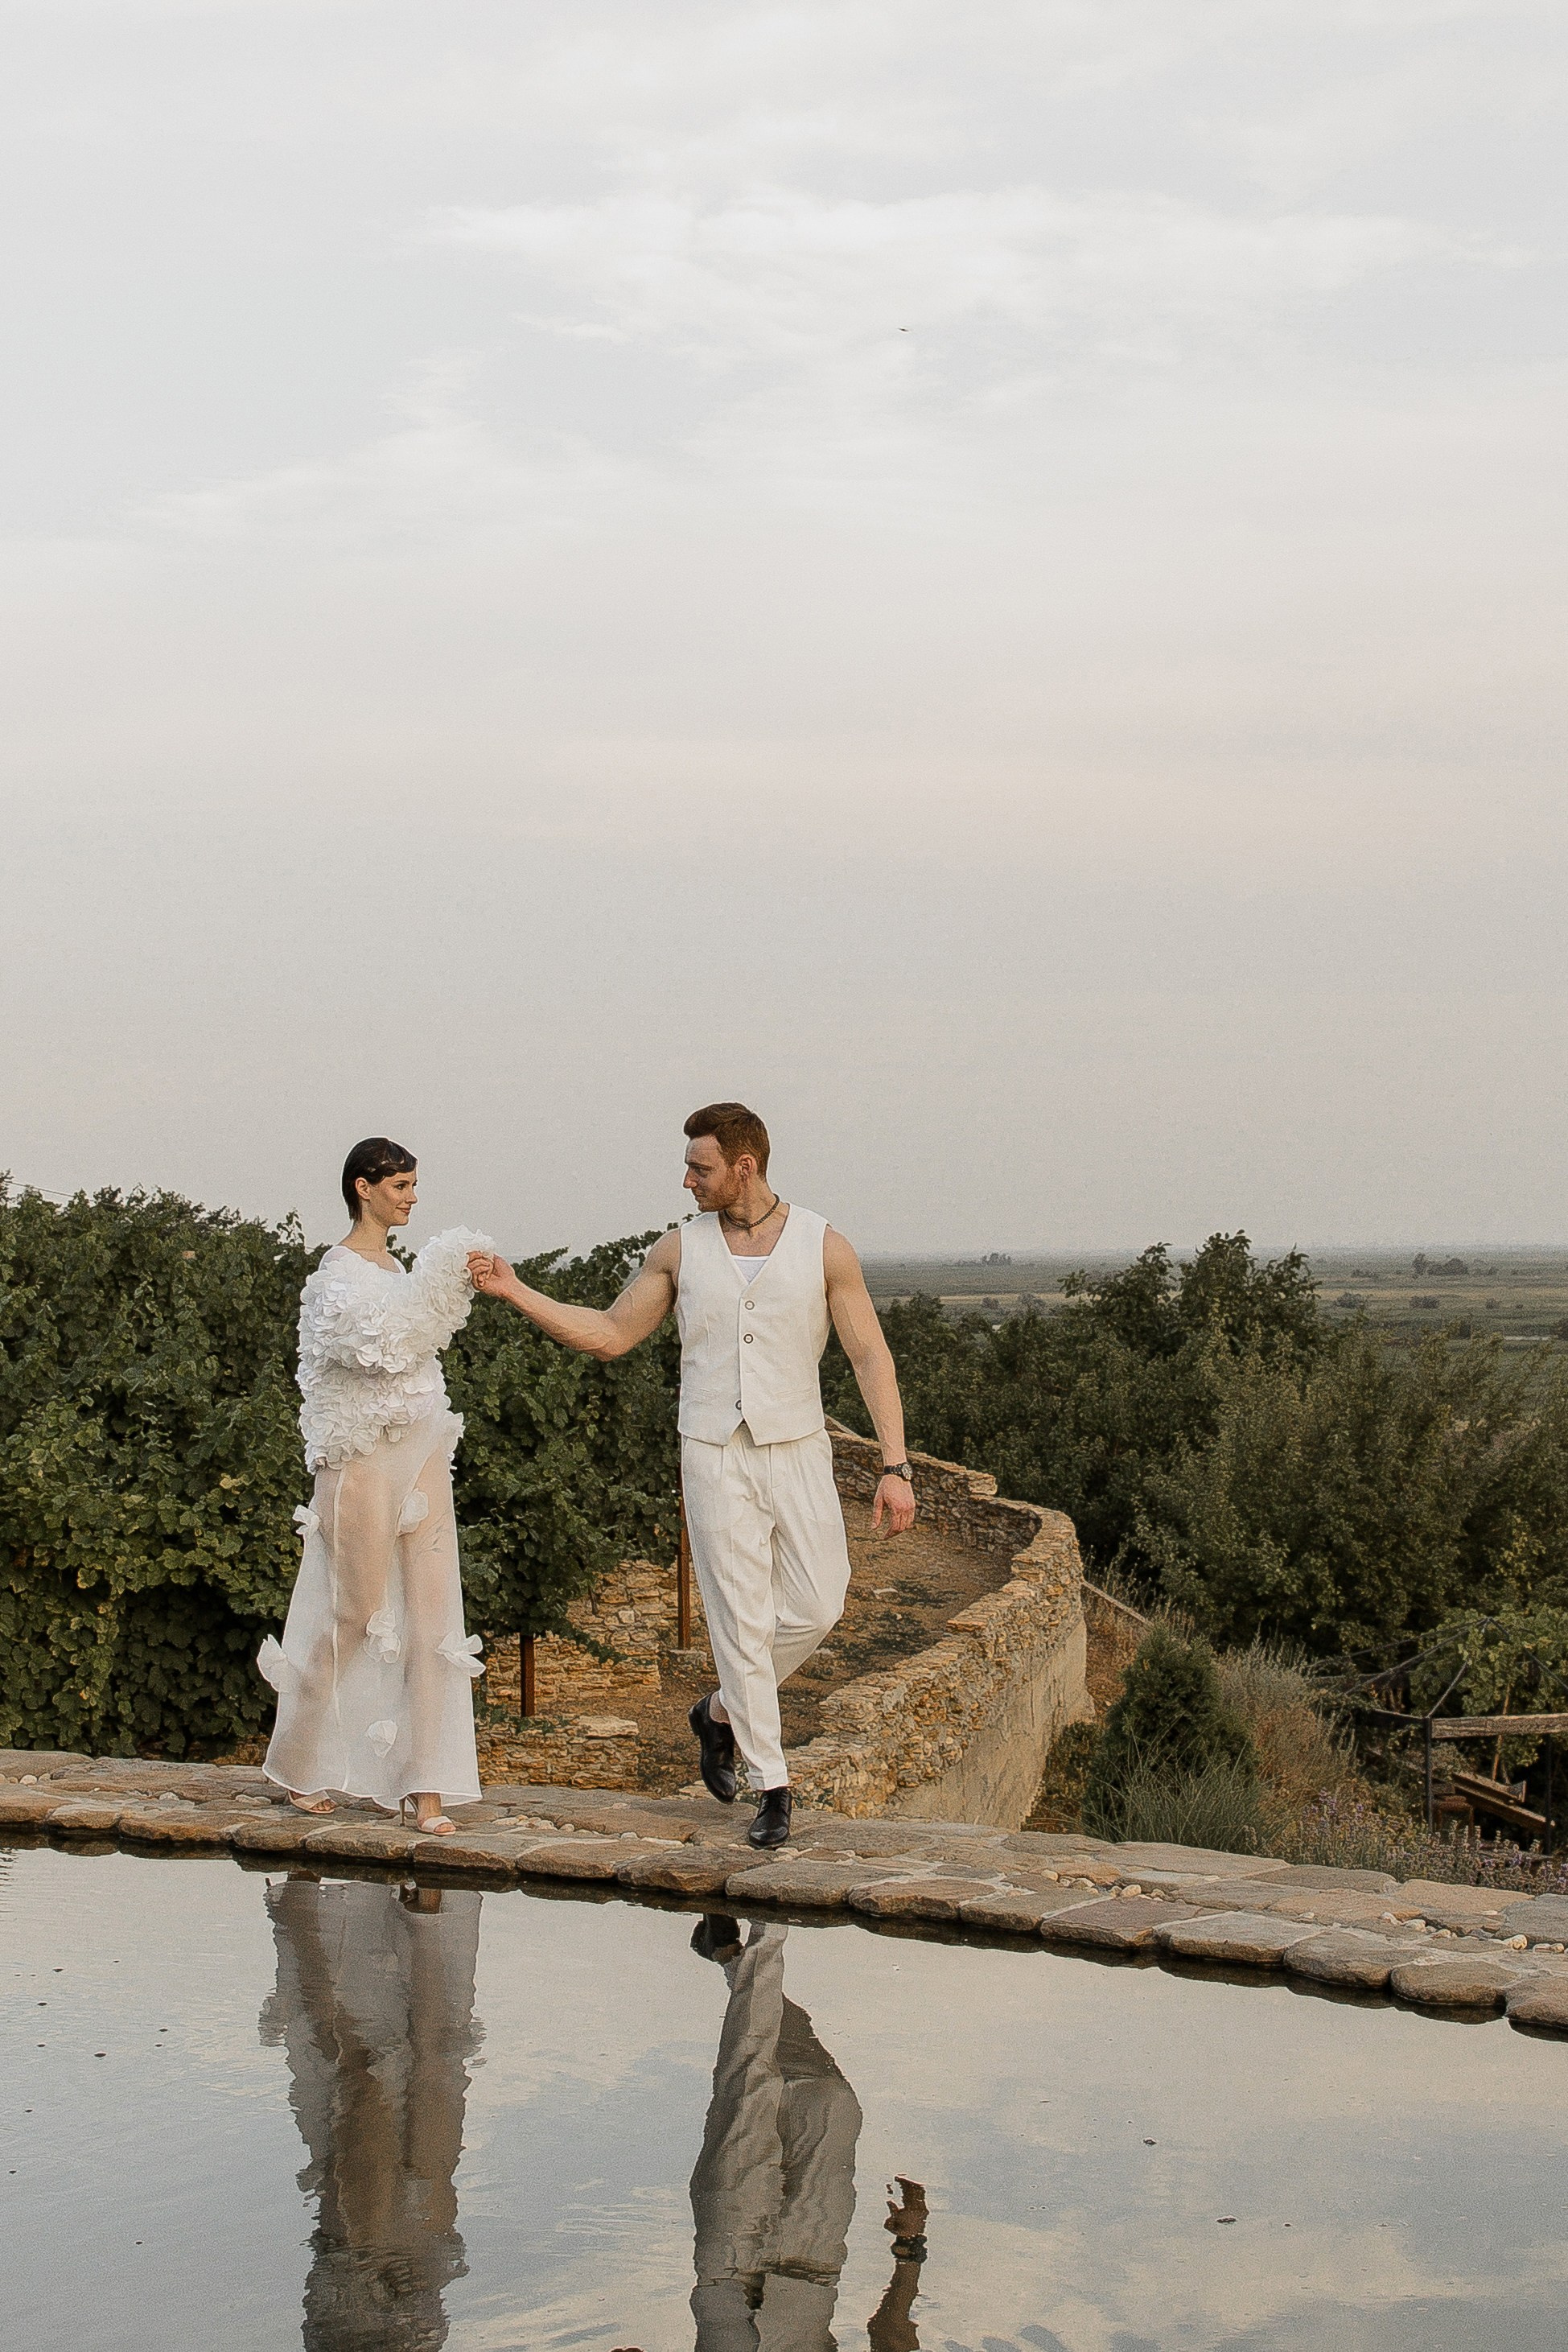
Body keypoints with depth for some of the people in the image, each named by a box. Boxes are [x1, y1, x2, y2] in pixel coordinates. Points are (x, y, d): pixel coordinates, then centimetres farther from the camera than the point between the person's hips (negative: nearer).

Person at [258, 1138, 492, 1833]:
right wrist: (440, 1276, -23)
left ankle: (424, 1785, -1)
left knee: (432, 1613, -1)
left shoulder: (394, 1267, 15)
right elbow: (380, 1343, -25)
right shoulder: (340, 1272, -10)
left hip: (421, 1455, 7)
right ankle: (296, 1764, 21)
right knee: (355, 1613, 2)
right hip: (365, 1458, -7)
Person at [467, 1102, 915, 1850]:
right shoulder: (680, 1248, 0)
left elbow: (871, 1357, -6)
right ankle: (772, 1788, 10)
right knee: (740, 1619, -1)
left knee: (815, 1608, -3)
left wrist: (895, 1467, -13)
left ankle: (722, 1712, 25)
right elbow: (610, 1334, 7)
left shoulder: (823, 1247, -6)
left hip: (798, 1452, 0)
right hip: (714, 1457, 0)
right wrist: (514, 1290, -1)